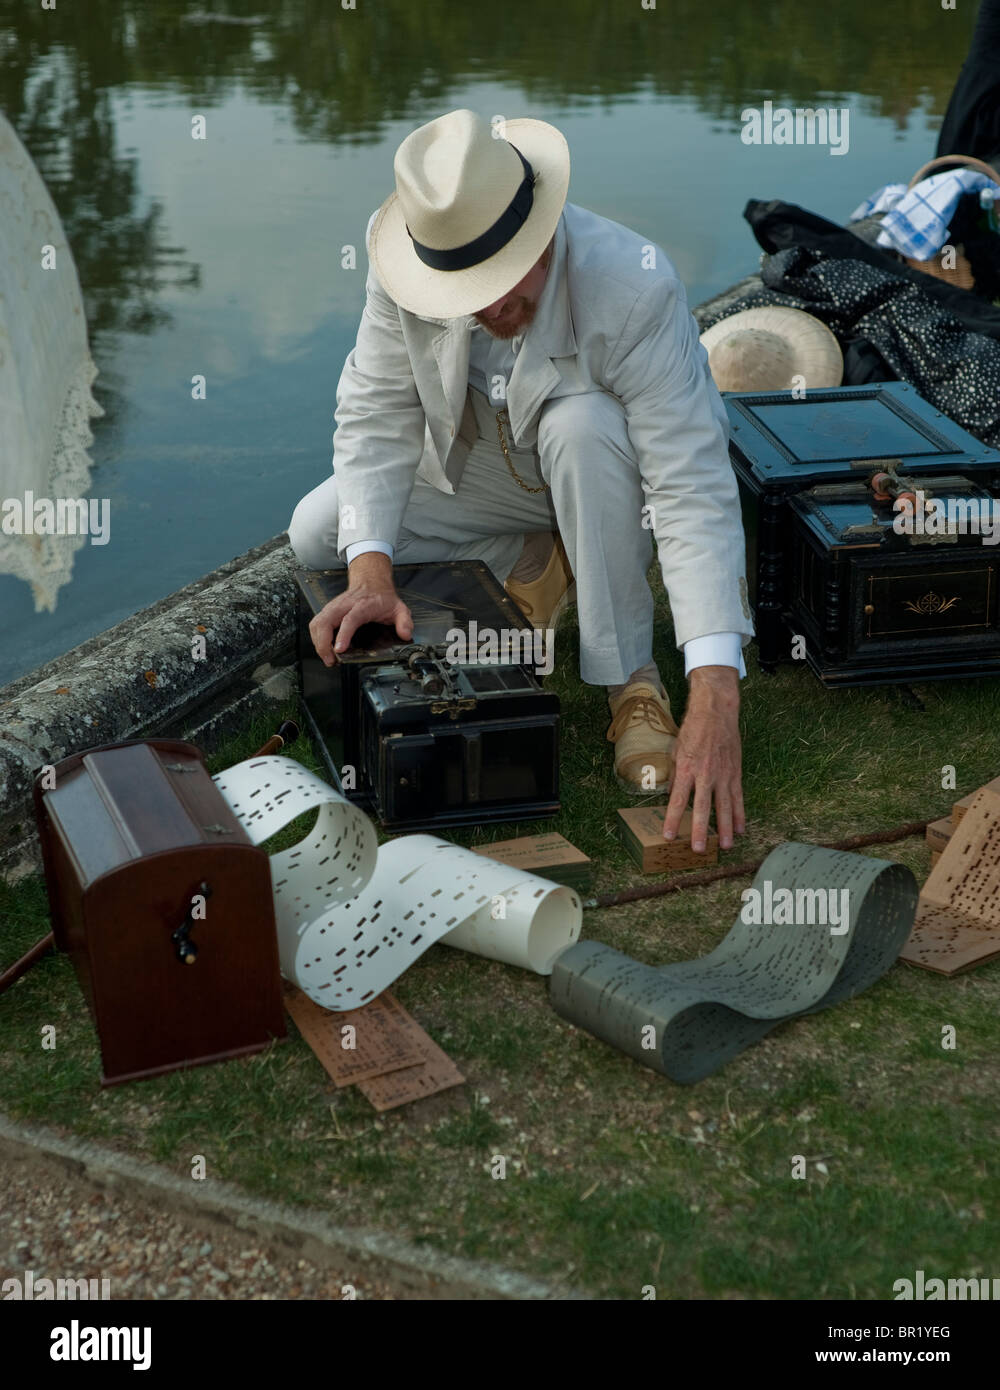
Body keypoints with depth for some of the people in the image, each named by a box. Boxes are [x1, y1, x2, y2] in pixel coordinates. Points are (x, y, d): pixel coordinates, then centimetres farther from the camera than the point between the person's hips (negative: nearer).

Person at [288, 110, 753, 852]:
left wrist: (715, 688, -50)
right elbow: (377, 416, -17)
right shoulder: (408, 268, -26)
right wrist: (371, 569, -33)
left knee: (582, 424, -38)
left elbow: (693, 487, -41)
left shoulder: (634, 286, -37)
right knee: (317, 534, -10)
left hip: (599, 470, -4)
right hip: (481, 474, 4)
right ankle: (543, 559, 6)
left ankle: (632, 678, -22)